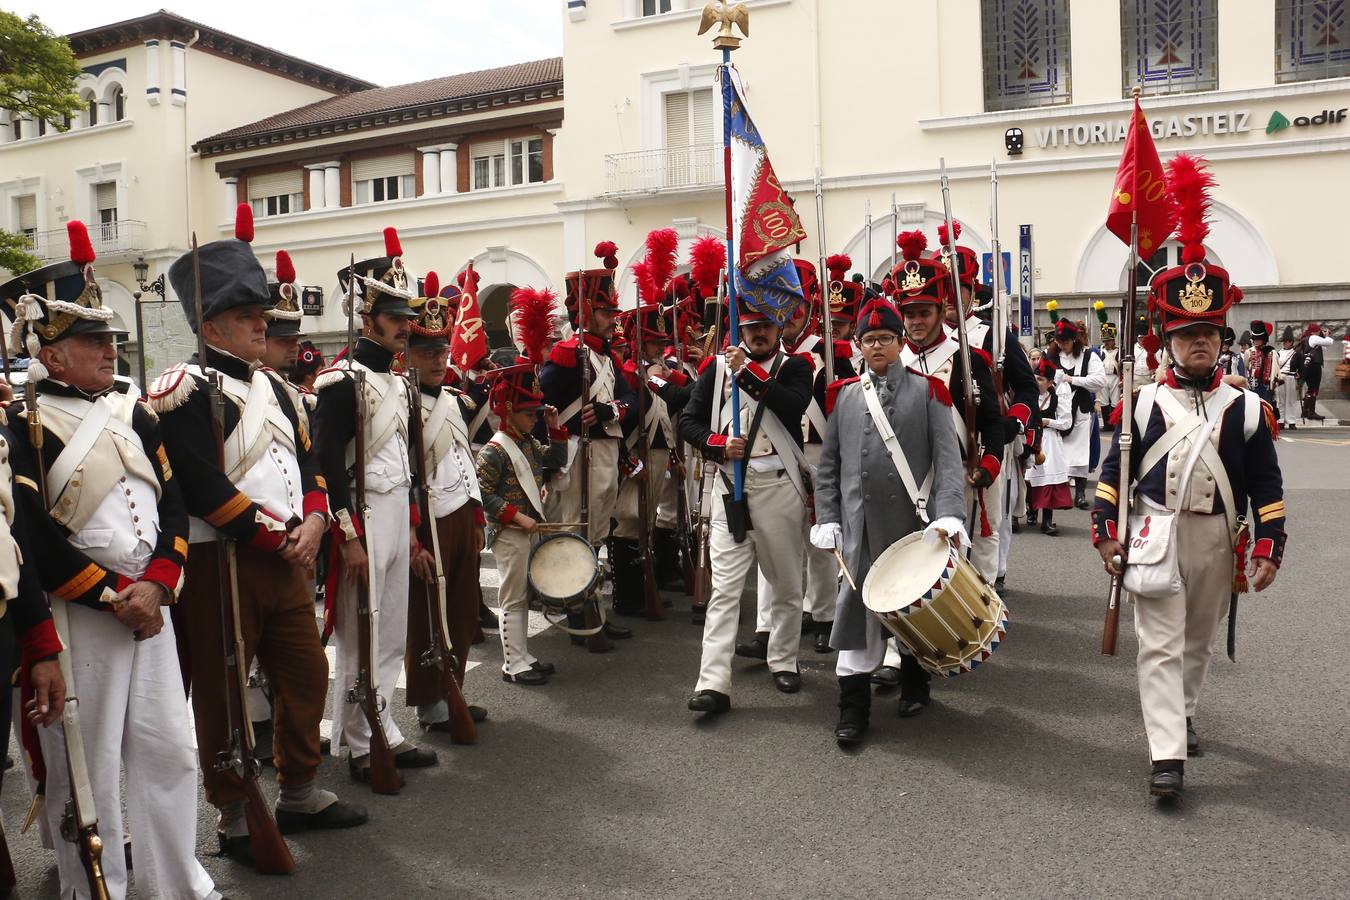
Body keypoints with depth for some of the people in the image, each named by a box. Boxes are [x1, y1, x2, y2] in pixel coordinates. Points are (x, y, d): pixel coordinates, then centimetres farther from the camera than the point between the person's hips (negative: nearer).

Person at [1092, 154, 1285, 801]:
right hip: (1155, 535, -2)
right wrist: (1106, 531, -6)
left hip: (1215, 540, 3)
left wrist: (1269, 547, 0)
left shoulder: (1246, 409, 1)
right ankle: (1167, 755, -6)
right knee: (1160, 644, -6)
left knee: (1198, 640, 18)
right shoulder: (1143, 403, -2)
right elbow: (1114, 471, 1)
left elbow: (1266, 486, 4)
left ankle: (1182, 714, 41)